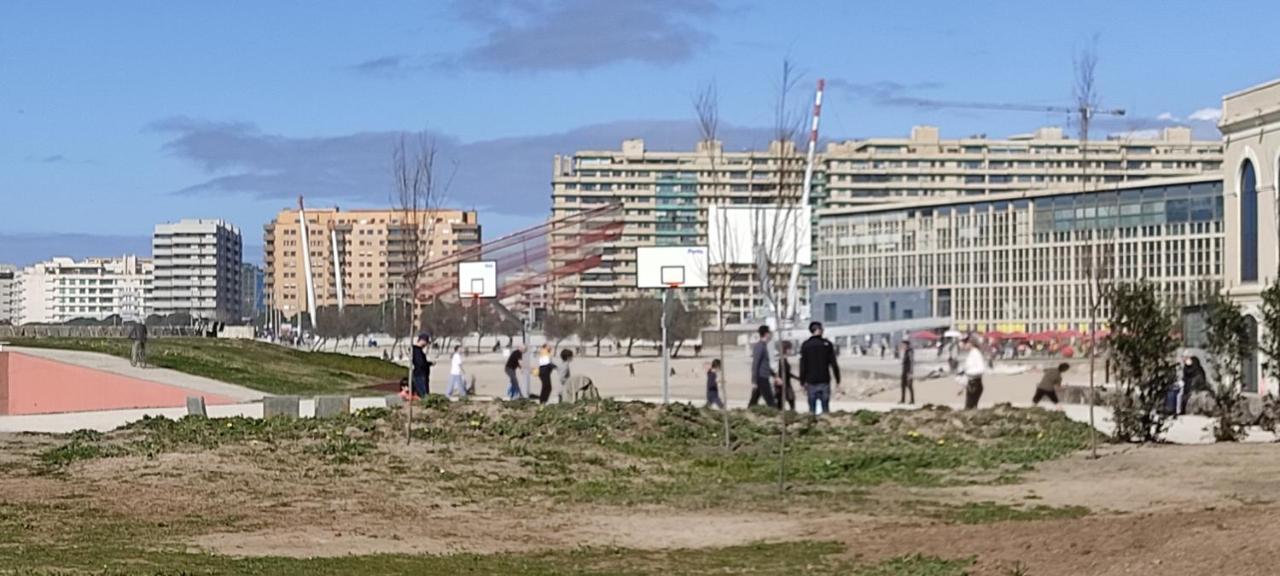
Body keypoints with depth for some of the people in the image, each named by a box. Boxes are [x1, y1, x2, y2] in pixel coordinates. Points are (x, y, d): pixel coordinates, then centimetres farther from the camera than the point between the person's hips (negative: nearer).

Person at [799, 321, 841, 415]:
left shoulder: (805, 345, 0)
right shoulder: (827, 344, 0)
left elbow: (803, 365, 0)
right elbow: (833, 364, -1)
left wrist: (802, 381, 5)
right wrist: (837, 379, 5)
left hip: (811, 382, 0)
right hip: (824, 381, 0)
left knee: (812, 408, 3)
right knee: (825, 407, 2)